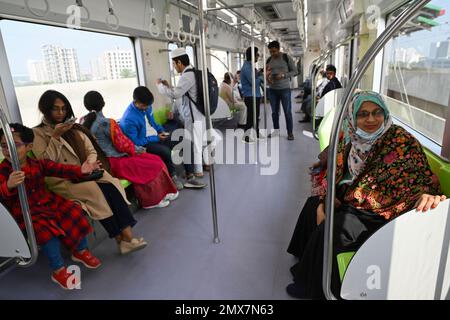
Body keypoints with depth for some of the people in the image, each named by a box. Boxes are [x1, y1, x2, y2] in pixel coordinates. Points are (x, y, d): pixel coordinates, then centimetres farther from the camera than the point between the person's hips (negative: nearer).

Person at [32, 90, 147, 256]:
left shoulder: (75, 128, 17)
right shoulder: (37, 134, 2)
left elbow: (92, 151, 11)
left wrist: (89, 165, -10)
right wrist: (55, 137, -14)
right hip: (61, 181, -4)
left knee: (111, 186, -26)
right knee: (95, 190, -31)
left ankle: (128, 236, -30)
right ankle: (121, 239, -24)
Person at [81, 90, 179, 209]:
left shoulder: (84, 122, 3)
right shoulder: (107, 123, -20)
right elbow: (123, 144, -14)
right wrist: (138, 149, 4)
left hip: (101, 163, 9)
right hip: (115, 163, -8)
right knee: (155, 164, 6)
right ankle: (155, 199, 19)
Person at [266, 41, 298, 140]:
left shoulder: (286, 57, -4)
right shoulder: (269, 60, 7)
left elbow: (295, 71, -3)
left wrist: (283, 75, -18)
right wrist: (267, 78, -7)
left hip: (285, 89, -4)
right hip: (272, 89, 4)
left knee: (287, 111, -1)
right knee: (274, 111, 9)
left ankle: (290, 132, 8)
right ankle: (276, 130, 24)